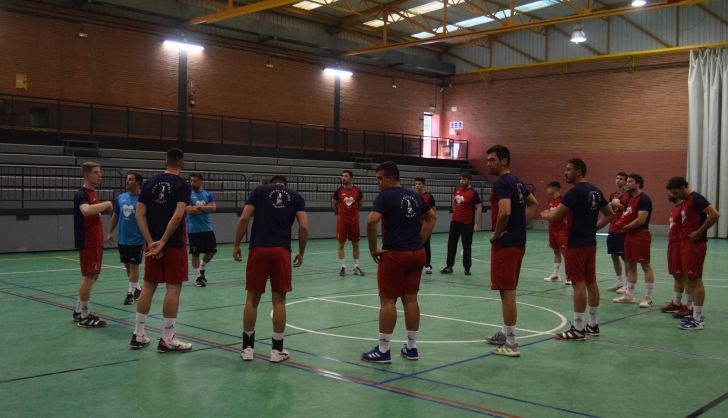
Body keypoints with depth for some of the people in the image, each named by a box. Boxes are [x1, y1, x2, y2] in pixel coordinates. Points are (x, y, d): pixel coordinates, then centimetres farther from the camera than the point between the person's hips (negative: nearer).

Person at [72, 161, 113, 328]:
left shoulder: (92, 193, 15)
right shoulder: (82, 194, -15)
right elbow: (86, 210, -37)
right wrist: (106, 204, -26)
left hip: (95, 242, 10)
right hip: (87, 243, -10)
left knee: (92, 276, 14)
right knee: (89, 277, -6)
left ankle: (78, 312, 24)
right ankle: (84, 317, 1)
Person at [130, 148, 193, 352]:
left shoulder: (150, 182, 8)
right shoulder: (183, 185, -6)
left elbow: (140, 214, 2)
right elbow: (178, 215, -19)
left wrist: (151, 241, -2)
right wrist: (163, 241, -14)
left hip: (153, 243, 5)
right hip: (174, 243, -5)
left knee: (148, 286, 13)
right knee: (173, 288, 1)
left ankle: (138, 335, 18)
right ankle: (167, 339, 4)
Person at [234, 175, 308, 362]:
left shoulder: (259, 190, 11)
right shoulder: (296, 196, 13)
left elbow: (244, 218, -1)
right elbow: (304, 227, 1)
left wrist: (236, 245, 6)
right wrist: (301, 252, 13)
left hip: (258, 249, 0)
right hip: (281, 251, 0)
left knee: (252, 299, 10)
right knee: (279, 301, 7)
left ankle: (248, 347, 17)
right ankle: (277, 350, 12)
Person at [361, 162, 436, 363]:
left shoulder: (385, 197, -10)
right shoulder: (415, 196, 11)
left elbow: (372, 221, -24)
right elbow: (431, 217, 23)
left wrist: (373, 249, -13)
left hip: (394, 254, -6)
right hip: (417, 253, 6)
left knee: (388, 300, 0)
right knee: (410, 299, 11)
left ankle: (383, 351, 4)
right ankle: (411, 348, 17)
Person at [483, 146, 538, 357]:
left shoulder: (502, 183, -16)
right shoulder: (516, 181, 14)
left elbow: (505, 211, -31)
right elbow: (533, 203, 27)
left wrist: (496, 234, -15)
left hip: (505, 244, -10)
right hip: (518, 241, 10)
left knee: (507, 291, -5)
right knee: (509, 290, 17)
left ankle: (511, 344, -1)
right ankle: (505, 333, 28)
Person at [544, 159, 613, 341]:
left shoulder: (575, 191, -16)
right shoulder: (595, 191, 10)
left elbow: (555, 217, -18)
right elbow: (609, 214, 19)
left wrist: (546, 214, 3)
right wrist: (594, 227, 15)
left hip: (576, 244, -9)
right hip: (590, 242, 9)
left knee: (579, 283, -6)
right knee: (591, 281, 12)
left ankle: (578, 329, -2)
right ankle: (593, 325, 20)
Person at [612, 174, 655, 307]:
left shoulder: (643, 199, -12)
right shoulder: (631, 198, 16)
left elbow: (640, 220, -20)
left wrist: (625, 227, -9)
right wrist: (621, 223, 5)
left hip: (641, 235, -10)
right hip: (630, 235, 10)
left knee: (645, 265, -5)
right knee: (630, 265, 13)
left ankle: (648, 298, -3)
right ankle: (629, 295, 20)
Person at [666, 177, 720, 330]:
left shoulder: (696, 198, -13)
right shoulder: (685, 201, 15)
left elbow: (715, 215, -23)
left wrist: (699, 232, -19)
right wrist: (683, 235, 10)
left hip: (695, 244, -10)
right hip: (685, 243, 10)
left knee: (695, 280, -7)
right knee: (689, 279, 12)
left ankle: (698, 320, -3)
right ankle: (696, 314, 20)